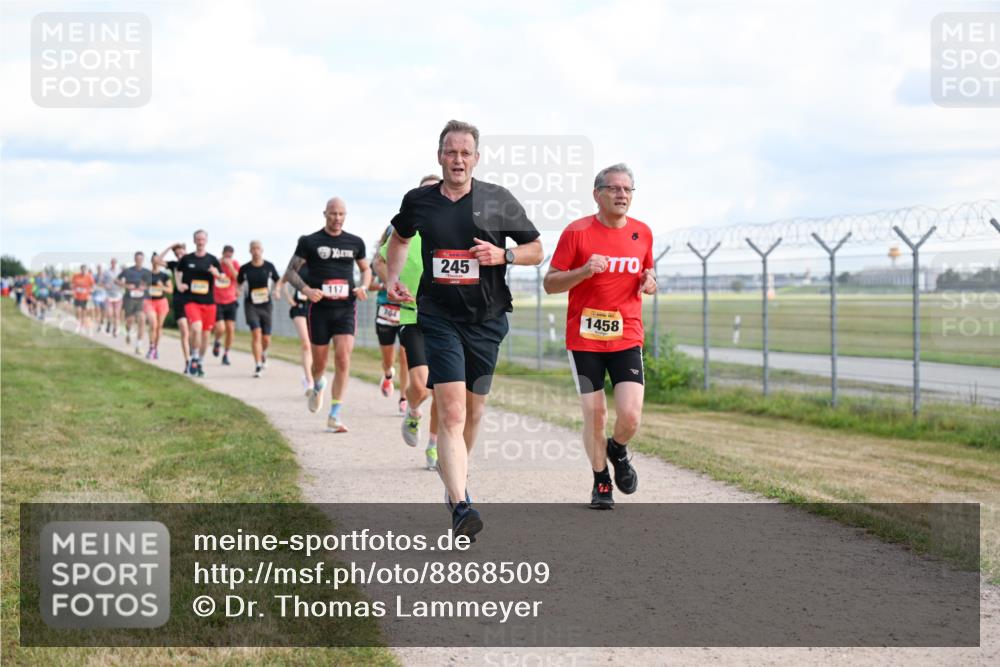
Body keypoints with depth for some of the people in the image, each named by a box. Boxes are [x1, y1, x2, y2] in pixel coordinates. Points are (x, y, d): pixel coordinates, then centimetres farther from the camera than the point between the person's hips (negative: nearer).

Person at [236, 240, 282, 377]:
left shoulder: (269, 266, 0)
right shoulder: (245, 268, -2)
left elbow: (278, 280, 12)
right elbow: (238, 283, 10)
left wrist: (277, 290, -7)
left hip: (266, 304, 2)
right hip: (251, 305, -2)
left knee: (266, 339, 4)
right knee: (256, 333, -18)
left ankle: (262, 354, 39)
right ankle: (258, 366, -15)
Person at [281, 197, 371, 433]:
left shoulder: (355, 242, 8)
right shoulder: (310, 242, 0)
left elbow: (366, 269, 22)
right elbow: (290, 272, 1)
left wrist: (363, 287, 1)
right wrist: (306, 290, -16)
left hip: (346, 309, 1)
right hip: (320, 308, -1)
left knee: (343, 359, -14)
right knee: (320, 362, 7)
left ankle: (334, 417, -10)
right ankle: (317, 387, 46)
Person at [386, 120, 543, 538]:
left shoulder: (499, 201, 1)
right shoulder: (418, 202, 4)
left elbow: (536, 250, 7)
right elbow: (399, 237, 25)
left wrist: (503, 255, -12)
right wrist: (392, 278, 10)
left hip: (486, 319, 2)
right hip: (438, 316, -2)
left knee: (473, 411, 13)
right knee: (452, 414, -16)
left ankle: (455, 474, 41)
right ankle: (460, 506, -24)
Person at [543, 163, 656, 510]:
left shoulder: (642, 233, 6)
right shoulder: (576, 232, -5)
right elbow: (550, 283, -3)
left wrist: (650, 283, -2)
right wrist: (584, 271, -20)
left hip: (627, 337, 2)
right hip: (584, 338, -2)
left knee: (630, 416, -11)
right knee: (594, 414, 0)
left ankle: (617, 450, 24)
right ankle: (601, 482, 22)